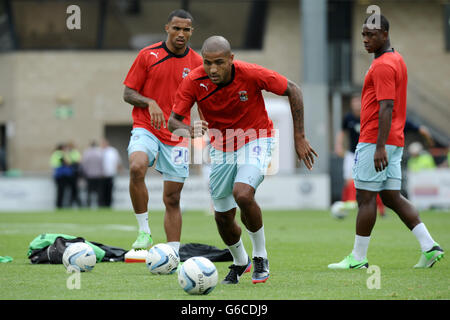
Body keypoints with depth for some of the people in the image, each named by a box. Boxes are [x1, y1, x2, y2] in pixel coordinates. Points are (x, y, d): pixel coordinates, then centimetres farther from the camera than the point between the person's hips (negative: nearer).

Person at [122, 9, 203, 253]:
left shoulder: (196, 63, 4)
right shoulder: (148, 55, 0)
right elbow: (128, 93, 2)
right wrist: (150, 102, -16)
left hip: (177, 136, 2)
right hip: (146, 129, -2)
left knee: (172, 199, 3)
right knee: (136, 168, -31)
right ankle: (144, 231, -18)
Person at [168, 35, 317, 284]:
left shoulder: (251, 74, -25)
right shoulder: (194, 82, -20)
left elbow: (292, 90, -12)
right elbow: (173, 121, -16)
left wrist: (299, 138, -11)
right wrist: (189, 130, -41)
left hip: (256, 141, -4)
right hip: (221, 149, 4)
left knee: (242, 194, -29)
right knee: (223, 217, 7)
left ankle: (260, 256, -6)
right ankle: (240, 262, 39)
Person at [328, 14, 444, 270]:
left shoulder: (383, 65, -15)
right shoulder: (396, 60, 17)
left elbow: (386, 107, -22)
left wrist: (380, 147, -26)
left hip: (375, 142, -10)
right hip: (394, 142, 10)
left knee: (366, 197, -3)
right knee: (392, 197, 9)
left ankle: (358, 258, 2)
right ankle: (429, 246, 1)